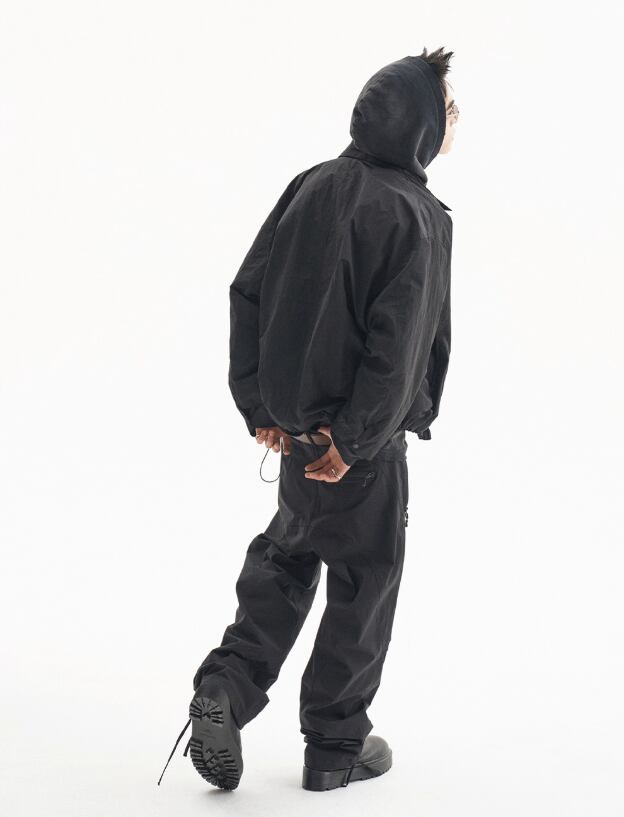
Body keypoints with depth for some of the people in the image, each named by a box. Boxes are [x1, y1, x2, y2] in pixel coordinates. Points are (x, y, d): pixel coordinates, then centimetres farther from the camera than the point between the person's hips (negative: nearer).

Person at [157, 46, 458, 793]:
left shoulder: (312, 186, 3)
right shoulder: (418, 216, -15)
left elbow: (247, 292, 3)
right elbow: (400, 346, -22)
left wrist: (258, 406, 6)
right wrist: (355, 441, -16)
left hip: (292, 424, 6)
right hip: (355, 439, -6)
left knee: (283, 553, 23)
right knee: (364, 581, 10)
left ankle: (226, 687, 8)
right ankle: (335, 745, 20)